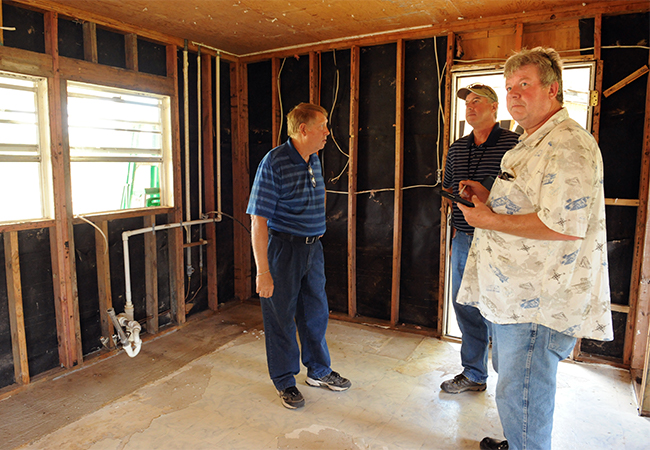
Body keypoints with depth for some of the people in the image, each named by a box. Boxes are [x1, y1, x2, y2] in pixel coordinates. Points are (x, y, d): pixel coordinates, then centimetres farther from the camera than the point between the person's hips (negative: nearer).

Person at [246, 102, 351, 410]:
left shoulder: (314, 160, 7)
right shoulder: (274, 162, -17)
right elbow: (258, 221, -20)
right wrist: (263, 271, -22)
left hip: (313, 248, 7)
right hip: (283, 247, -7)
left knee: (316, 312, 17)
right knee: (281, 317, 7)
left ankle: (319, 371, 36)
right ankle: (285, 381, 27)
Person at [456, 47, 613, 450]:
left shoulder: (568, 144, -18)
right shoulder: (533, 143, 18)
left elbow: (565, 225, -28)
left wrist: (492, 220, -20)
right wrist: (490, 199, 11)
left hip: (539, 301, -11)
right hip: (516, 292, 11)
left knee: (520, 396, 0)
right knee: (510, 378, 25)